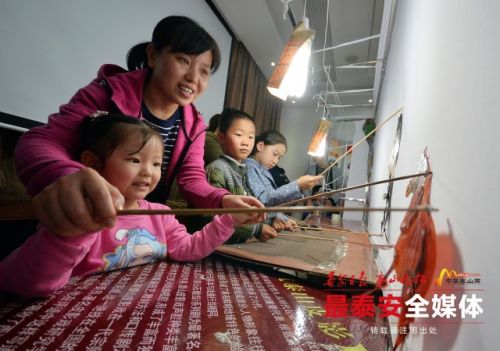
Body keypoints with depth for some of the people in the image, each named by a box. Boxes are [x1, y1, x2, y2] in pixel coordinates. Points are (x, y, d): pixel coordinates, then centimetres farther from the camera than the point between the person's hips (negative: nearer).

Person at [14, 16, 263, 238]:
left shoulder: (193, 125, -2)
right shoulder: (109, 92, -14)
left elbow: (192, 180, -9)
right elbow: (39, 141, -23)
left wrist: (223, 201, -32)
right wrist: (62, 177, -48)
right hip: (84, 226, -3)